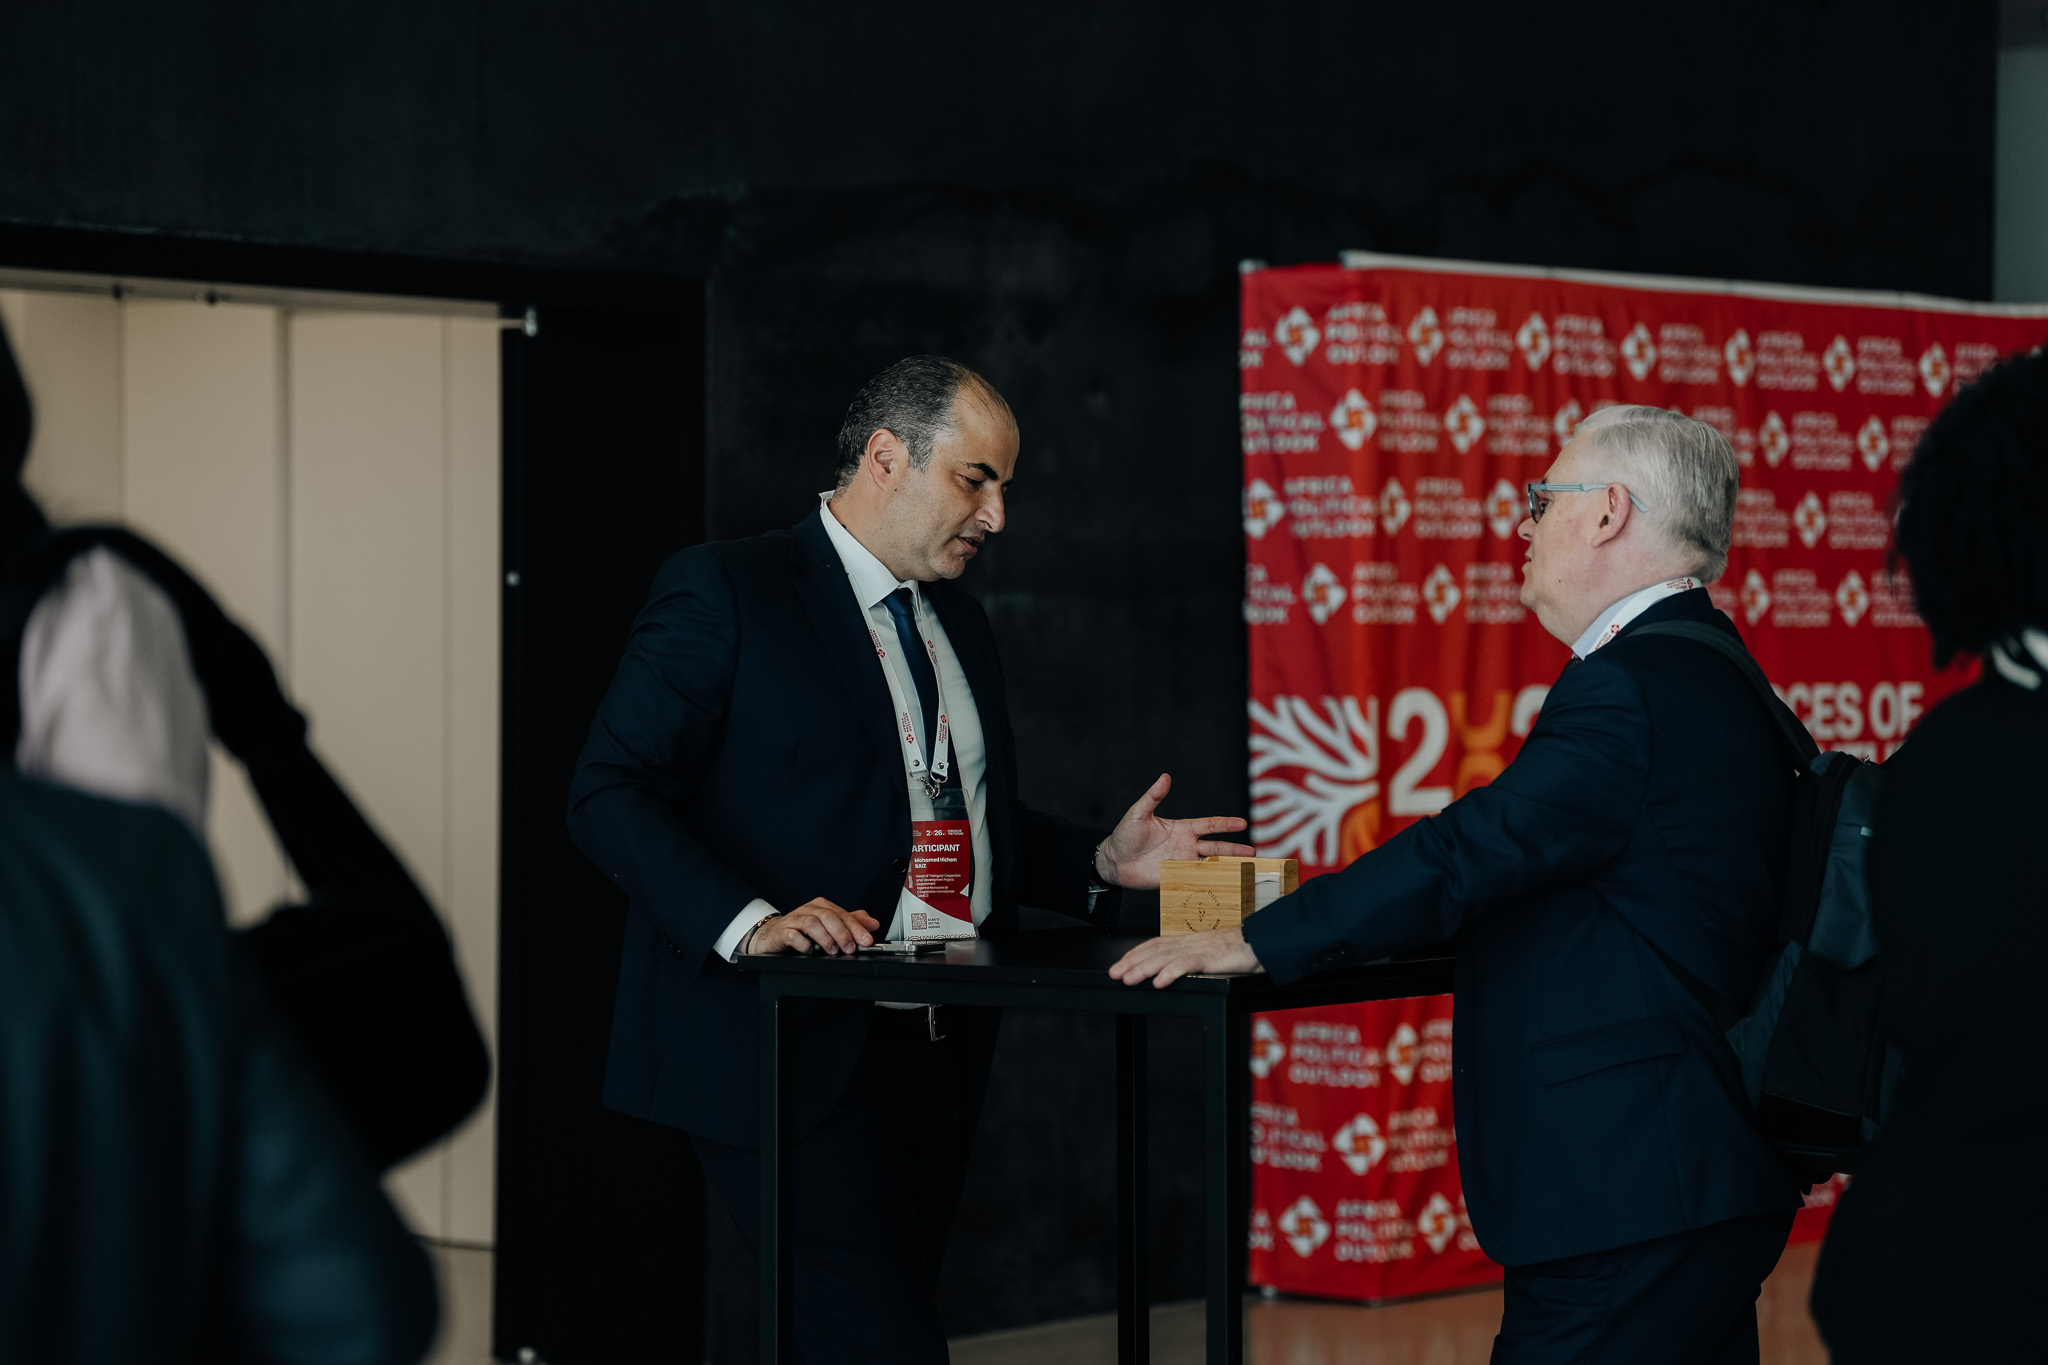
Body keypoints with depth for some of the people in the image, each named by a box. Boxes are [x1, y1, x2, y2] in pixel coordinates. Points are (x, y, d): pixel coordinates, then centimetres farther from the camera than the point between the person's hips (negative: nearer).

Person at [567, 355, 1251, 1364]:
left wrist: (1104, 862, 9)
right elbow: (610, 795, -12)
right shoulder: (723, 592, -5)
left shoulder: (958, 624, 19)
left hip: (936, 1053, 8)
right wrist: (747, 921, -25)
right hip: (793, 1054, -8)